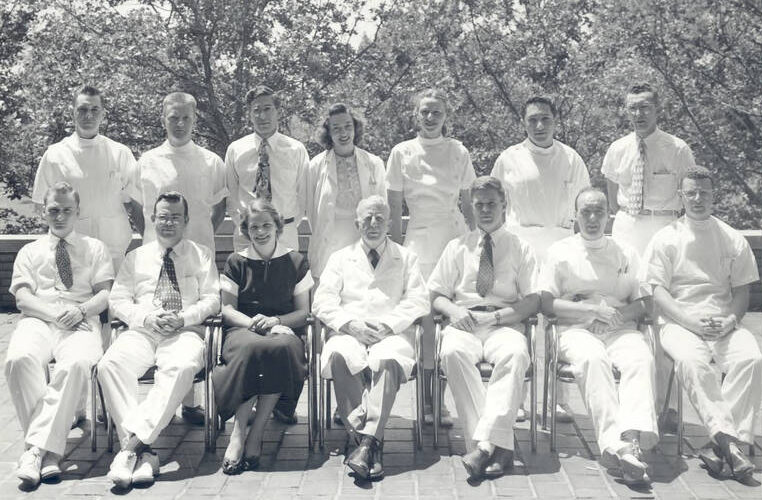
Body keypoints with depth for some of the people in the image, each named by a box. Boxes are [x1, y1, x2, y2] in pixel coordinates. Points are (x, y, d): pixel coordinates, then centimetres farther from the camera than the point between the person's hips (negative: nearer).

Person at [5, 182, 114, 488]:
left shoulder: (94, 248, 21)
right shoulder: (30, 252, 23)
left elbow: (105, 293, 9)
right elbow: (22, 296, 9)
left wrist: (80, 310, -12)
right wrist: (53, 314, -11)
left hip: (81, 323, -1)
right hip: (37, 321, 1)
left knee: (76, 364, -37)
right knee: (19, 359, -35)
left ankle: (36, 448, -34)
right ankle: (49, 452, -30)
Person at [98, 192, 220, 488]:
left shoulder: (202, 256, 17)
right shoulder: (136, 257, 22)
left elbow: (211, 299, 8)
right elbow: (118, 300, 14)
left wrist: (184, 317, -11)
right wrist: (145, 318, -6)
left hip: (185, 331, -2)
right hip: (141, 331, 2)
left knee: (182, 366, -38)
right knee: (110, 365, -30)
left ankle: (134, 440, -37)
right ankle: (142, 452, -33)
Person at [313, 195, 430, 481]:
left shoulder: (406, 258, 20)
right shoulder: (340, 258, 22)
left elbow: (418, 301, 5)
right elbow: (322, 302, 9)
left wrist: (388, 324, -12)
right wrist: (350, 324, -10)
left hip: (391, 335, -1)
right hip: (348, 333, 1)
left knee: (387, 360, -37)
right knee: (340, 356, -35)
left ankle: (367, 441, -42)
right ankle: (373, 445, -34)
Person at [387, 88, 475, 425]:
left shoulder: (458, 152, 8)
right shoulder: (402, 153, 6)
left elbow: (467, 202, 12)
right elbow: (394, 207, 7)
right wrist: (397, 249, 4)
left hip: (454, 233, 1)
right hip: (420, 237, -1)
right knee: (426, 317, -5)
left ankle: (441, 398, 6)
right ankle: (428, 400, 4)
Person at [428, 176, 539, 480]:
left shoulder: (521, 249, 15)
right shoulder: (457, 247, 20)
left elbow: (533, 301, 4)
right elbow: (436, 295, 16)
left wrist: (497, 316, -12)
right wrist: (453, 310, -7)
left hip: (503, 326, -1)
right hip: (463, 323, 1)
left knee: (515, 354, -37)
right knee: (453, 352, -35)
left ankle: (484, 445, -41)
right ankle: (499, 446, -37)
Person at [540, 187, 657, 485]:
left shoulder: (626, 254, 21)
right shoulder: (560, 252, 12)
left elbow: (641, 305, 16)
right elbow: (546, 303, 1)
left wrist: (622, 312, -7)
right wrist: (593, 309, -10)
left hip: (620, 329, 3)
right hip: (576, 330, -2)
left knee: (642, 358, -32)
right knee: (592, 358, -36)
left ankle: (632, 437, -48)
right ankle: (617, 445, -45)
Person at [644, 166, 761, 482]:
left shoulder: (733, 240, 15)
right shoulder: (666, 239, 9)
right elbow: (657, 290, 0)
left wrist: (729, 320, -9)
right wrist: (691, 320, -14)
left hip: (724, 324, 2)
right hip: (680, 322, -2)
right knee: (690, 361, -36)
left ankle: (720, 446, -33)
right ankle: (730, 442, -38)